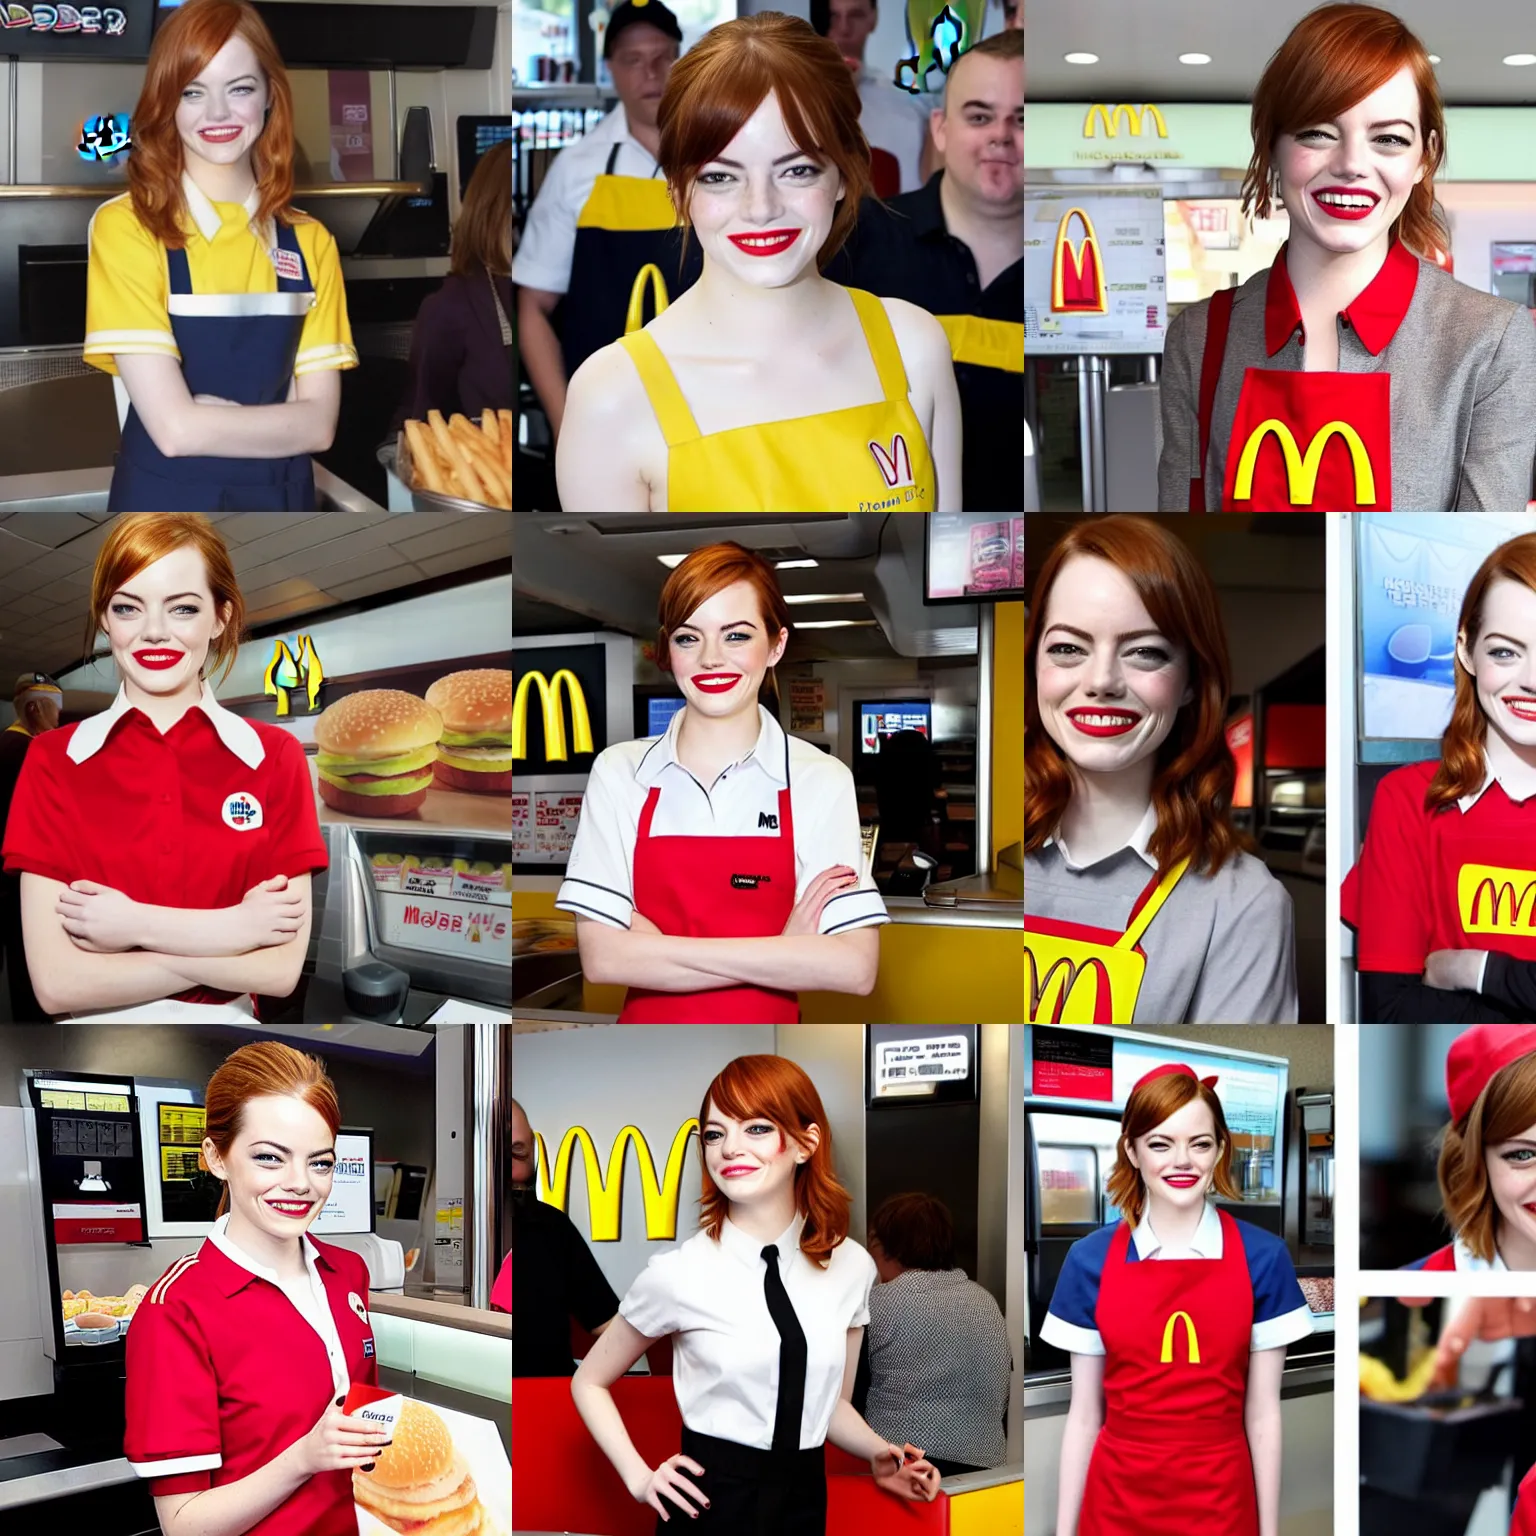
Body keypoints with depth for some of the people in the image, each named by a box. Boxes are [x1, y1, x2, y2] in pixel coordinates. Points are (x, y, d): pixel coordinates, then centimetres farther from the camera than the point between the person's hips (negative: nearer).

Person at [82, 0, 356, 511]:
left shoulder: (310, 242, 3)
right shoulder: (125, 225, -11)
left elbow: (318, 423, -4)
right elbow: (175, 428, -18)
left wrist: (213, 412, -15)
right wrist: (278, 420, -8)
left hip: (282, 500, 3)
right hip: (165, 500, -3)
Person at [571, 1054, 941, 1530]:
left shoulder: (851, 1266, -1)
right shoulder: (678, 1273, -12)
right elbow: (590, 1382, 3)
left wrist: (878, 1453, -4)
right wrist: (639, 1479, -7)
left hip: (807, 1504, 4)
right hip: (709, 1505, -4)